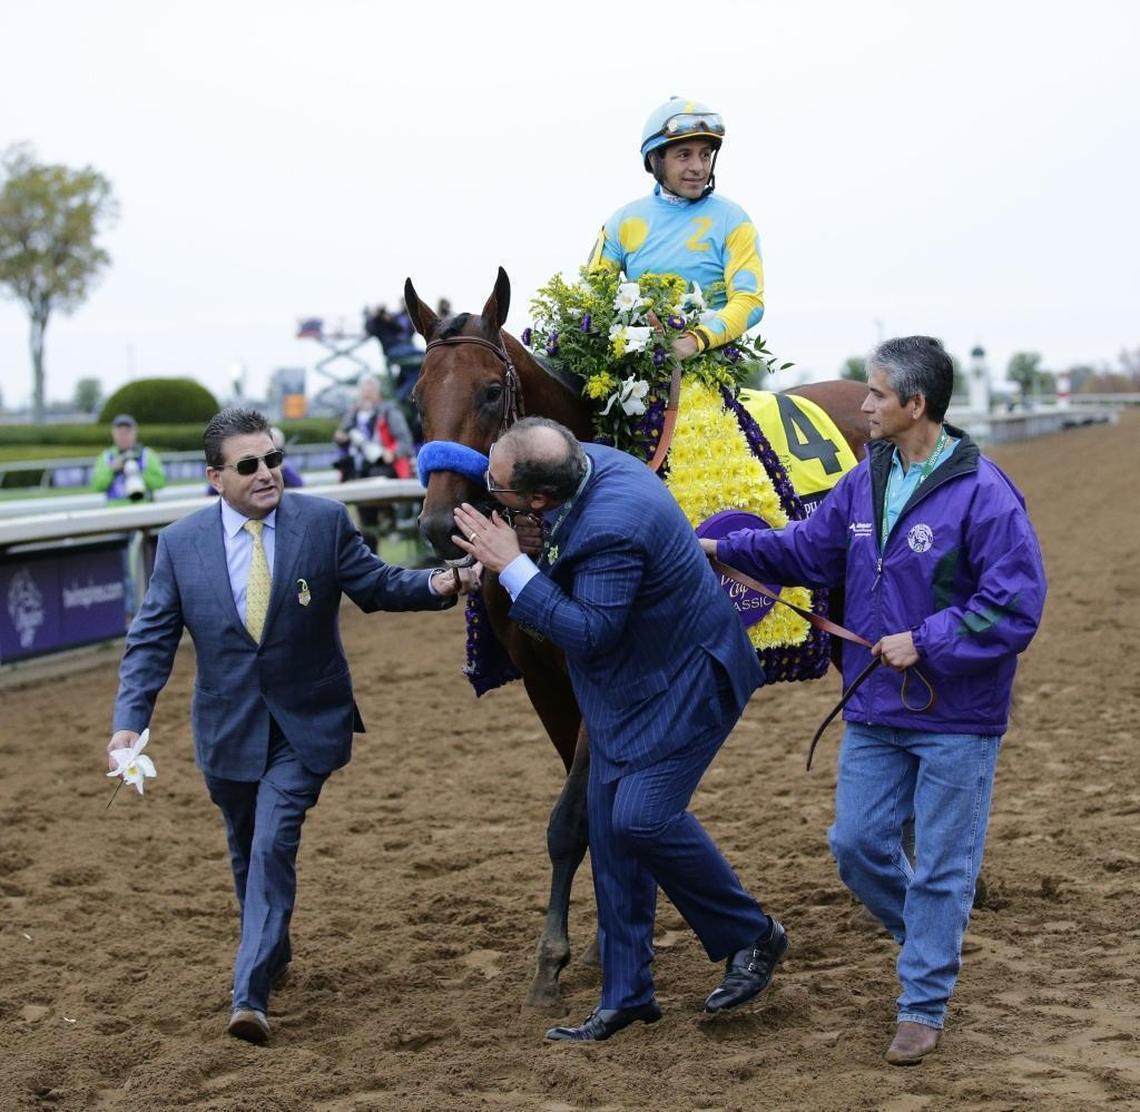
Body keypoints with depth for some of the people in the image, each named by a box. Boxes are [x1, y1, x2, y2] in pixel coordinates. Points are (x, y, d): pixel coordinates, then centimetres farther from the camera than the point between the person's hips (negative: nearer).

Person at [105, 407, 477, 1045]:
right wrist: (129, 721, -15)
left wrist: (435, 586, -20)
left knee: (273, 845, -14)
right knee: (247, 852, 18)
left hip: (306, 725, -2)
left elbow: (376, 585, 0)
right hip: (229, 728, 3)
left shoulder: (325, 522, -8)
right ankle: (274, 957, 42)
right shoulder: (181, 544, -5)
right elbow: (153, 640, -3)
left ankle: (251, 994, -12)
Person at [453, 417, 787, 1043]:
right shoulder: (588, 462, -6)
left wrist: (512, 567, -29)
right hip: (628, 686, 10)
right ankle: (625, 996, 18)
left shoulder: (612, 529, -34)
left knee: (642, 817, -17)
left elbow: (589, 634, -29)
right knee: (609, 823, 9)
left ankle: (752, 937, 7)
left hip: (685, 684, -10)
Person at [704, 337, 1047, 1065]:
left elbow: (1016, 608, -20)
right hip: (875, 711, 6)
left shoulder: (983, 493, -18)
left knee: (941, 864, 4)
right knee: (857, 844, 10)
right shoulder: (866, 482, 3)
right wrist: (723, 549, 8)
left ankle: (924, 1006, 16)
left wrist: (925, 642, -22)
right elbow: (807, 550, 15)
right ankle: (929, 937, 36)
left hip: (956, 720, -6)